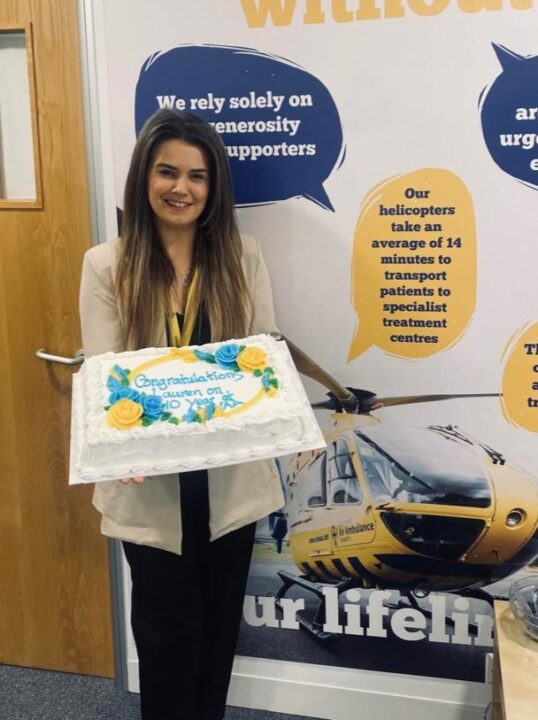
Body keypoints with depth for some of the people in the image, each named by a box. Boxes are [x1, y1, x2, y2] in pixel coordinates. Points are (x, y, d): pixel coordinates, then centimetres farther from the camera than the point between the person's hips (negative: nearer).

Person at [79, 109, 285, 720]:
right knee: (167, 625, 13)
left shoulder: (243, 257, 0)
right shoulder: (106, 266, -5)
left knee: (219, 620, 19)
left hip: (231, 475, 2)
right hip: (149, 481, -2)